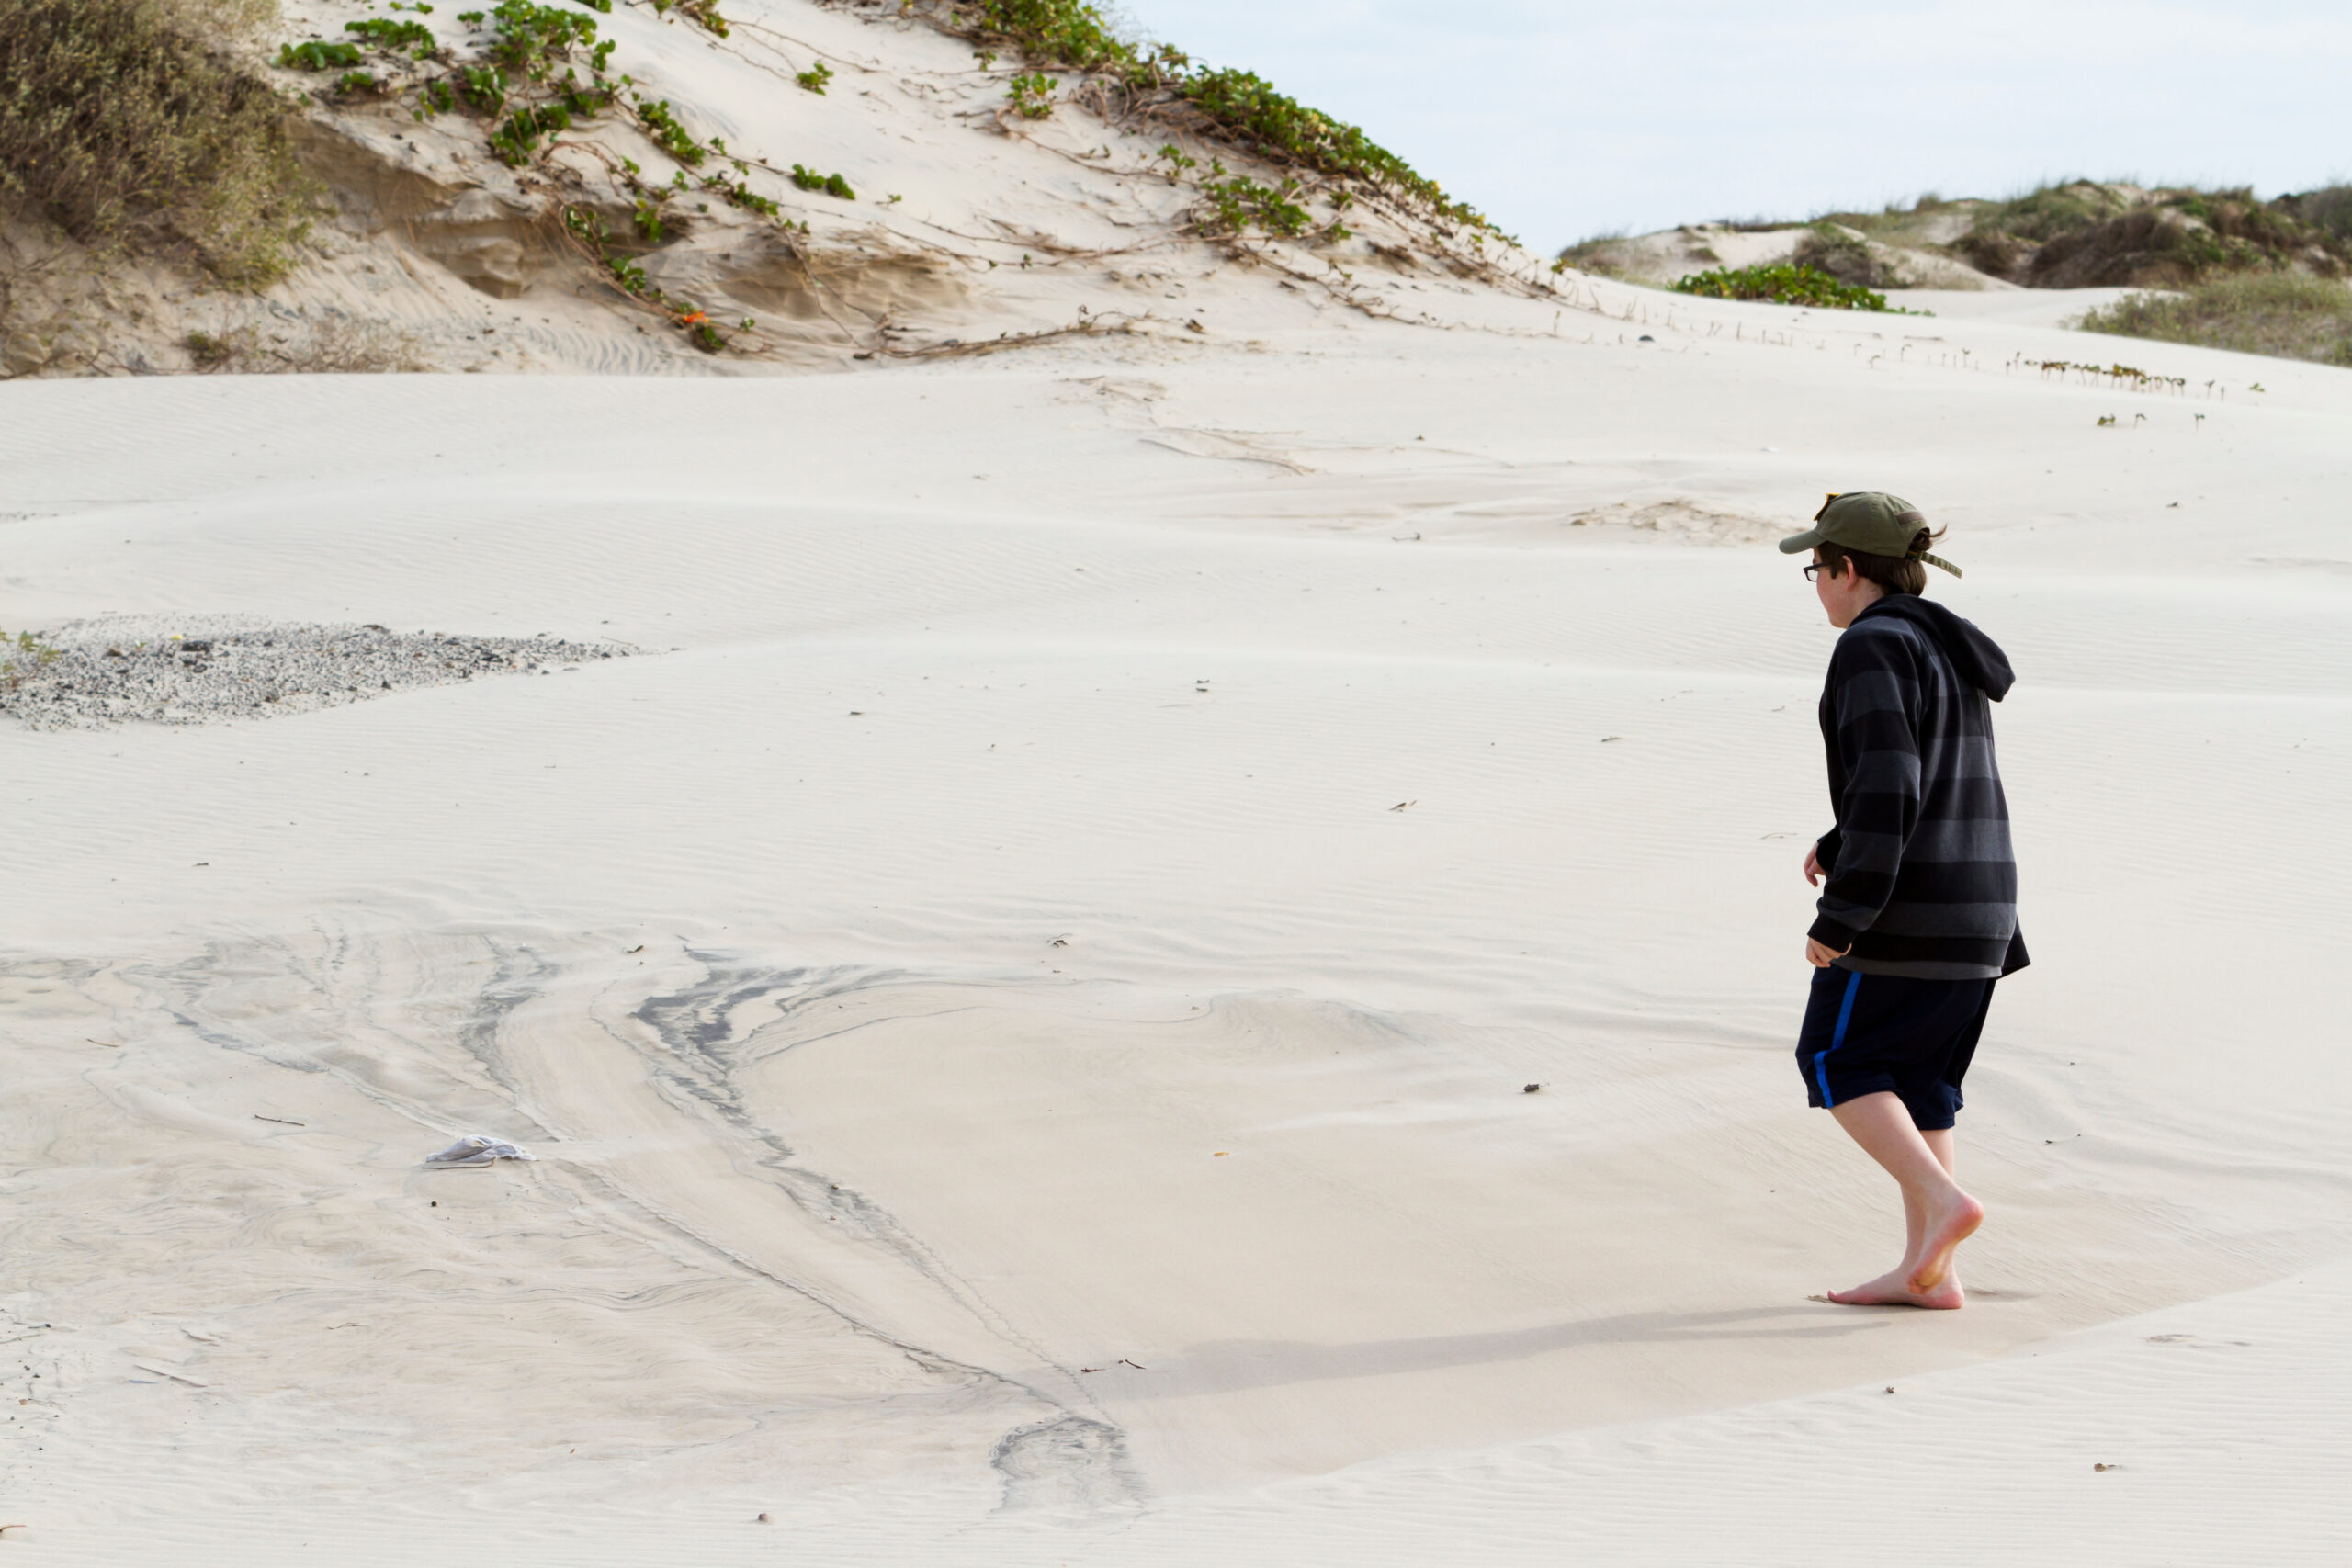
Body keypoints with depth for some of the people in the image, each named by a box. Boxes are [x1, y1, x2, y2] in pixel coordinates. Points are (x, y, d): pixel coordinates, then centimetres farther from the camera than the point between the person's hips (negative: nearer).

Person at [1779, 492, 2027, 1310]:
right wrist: (1840, 845, 29)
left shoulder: (1873, 649, -14)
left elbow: (1887, 790, -22)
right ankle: (1927, 1270, 11)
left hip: (1907, 902, -9)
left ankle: (1943, 1201, -10)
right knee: (1914, 1080, 13)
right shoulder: (1950, 647, 15)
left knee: (1837, 1061, 3)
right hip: (1977, 902, 9)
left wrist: (1841, 917, -20)